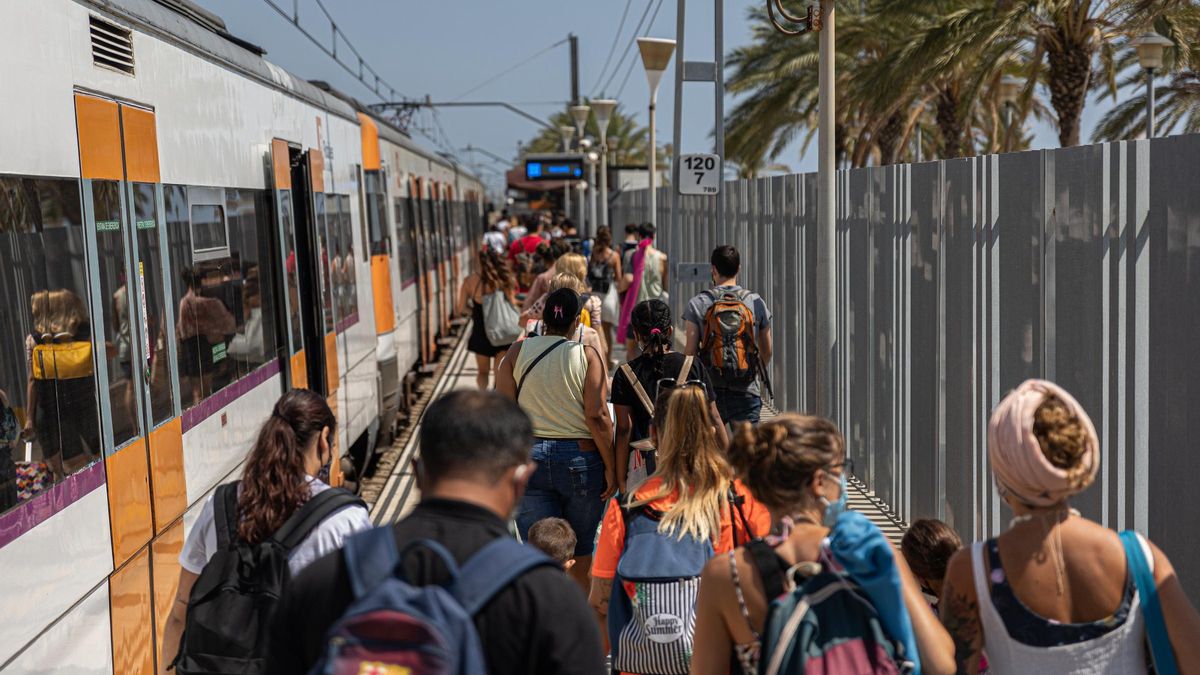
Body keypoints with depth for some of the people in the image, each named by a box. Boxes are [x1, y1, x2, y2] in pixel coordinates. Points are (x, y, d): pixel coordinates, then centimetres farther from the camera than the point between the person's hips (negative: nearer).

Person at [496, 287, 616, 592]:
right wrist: (610, 467, -4)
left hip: (529, 456, 1)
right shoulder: (587, 355, -6)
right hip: (580, 459, -1)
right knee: (581, 553, 16)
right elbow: (597, 417, -11)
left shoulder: (517, 352, 1)